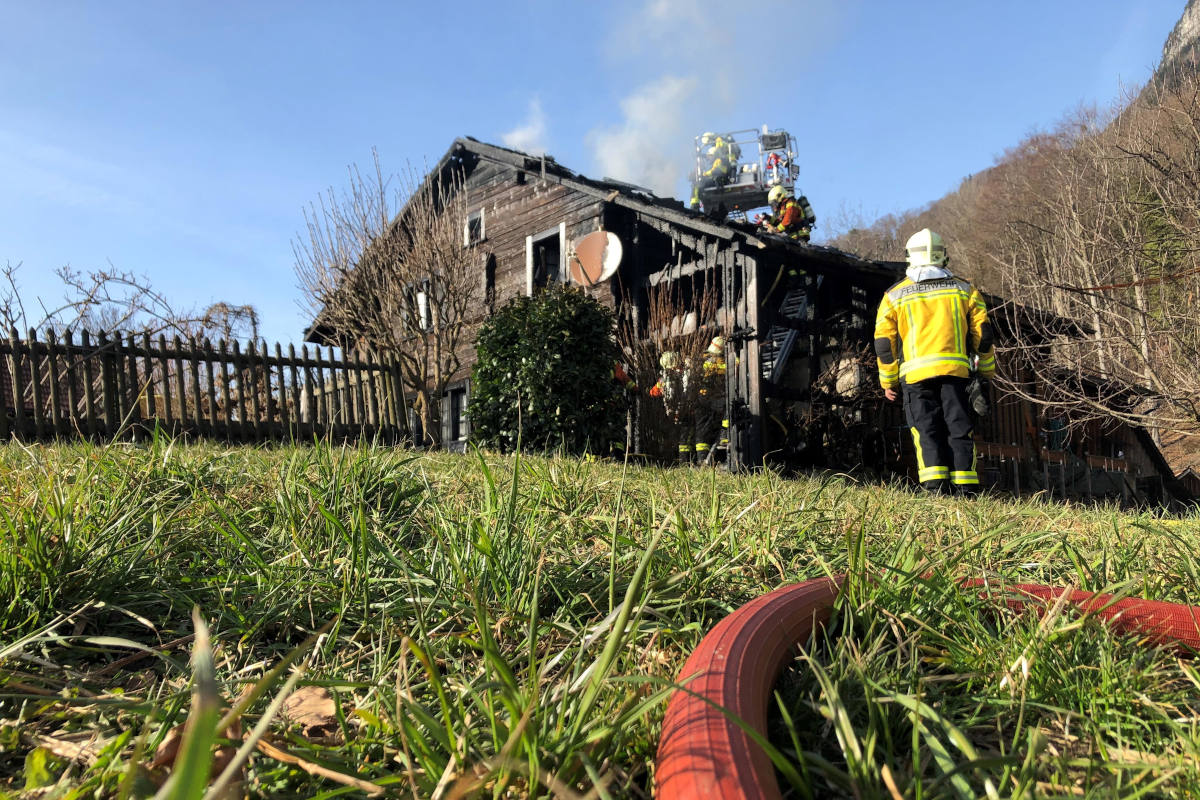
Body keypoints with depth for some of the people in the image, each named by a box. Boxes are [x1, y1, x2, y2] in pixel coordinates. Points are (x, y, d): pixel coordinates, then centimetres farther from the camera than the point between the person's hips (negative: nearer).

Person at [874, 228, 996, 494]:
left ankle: (935, 484, -12)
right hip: (955, 371, 1)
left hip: (914, 373, -1)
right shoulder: (965, 290, 14)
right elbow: (982, 334, 12)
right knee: (959, 428, 4)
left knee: (926, 430, 0)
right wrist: (986, 372, 22)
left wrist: (888, 382, 16)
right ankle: (965, 486, -1)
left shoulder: (894, 295, 10)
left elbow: (884, 343, 8)